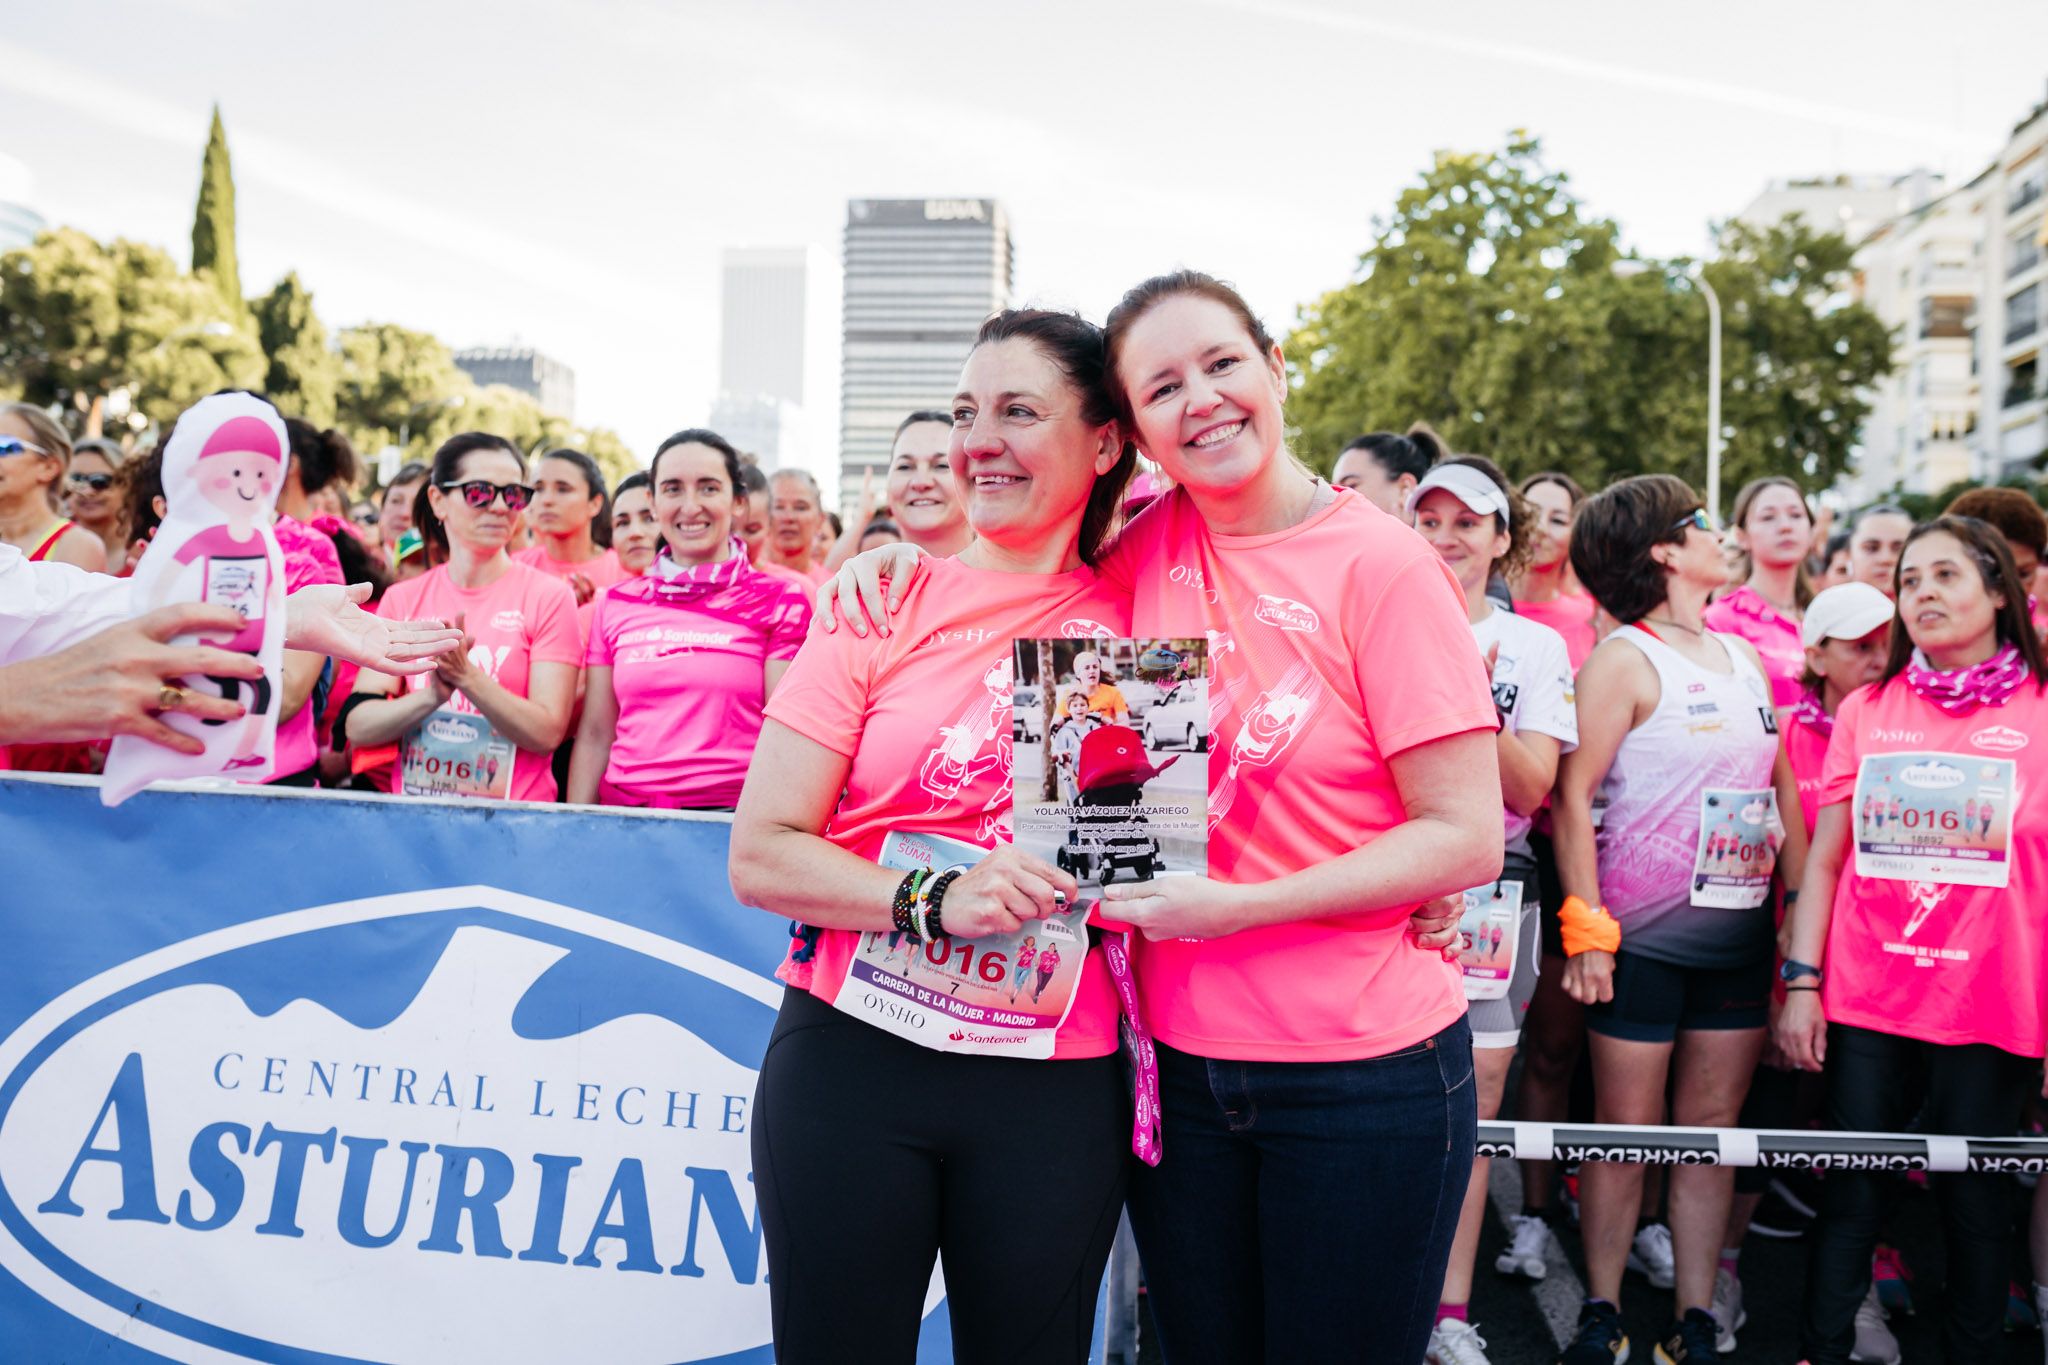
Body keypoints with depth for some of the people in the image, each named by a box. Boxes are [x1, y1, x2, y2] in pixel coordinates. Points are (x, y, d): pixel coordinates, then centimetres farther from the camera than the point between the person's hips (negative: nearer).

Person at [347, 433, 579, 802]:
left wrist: (465, 676, -17)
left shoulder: (547, 596, -1)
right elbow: (358, 727, 1)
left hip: (511, 816, -2)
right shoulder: (401, 599, 8)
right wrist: (433, 696, -15)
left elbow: (547, 734, -7)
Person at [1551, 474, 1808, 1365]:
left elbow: (1783, 792, 17)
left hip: (1740, 933, 6)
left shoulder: (1745, 658, 13)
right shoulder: (1625, 659, -7)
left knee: (1712, 1125, 9)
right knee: (1626, 1126, 3)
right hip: (1643, 935, -6)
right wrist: (1585, 927, -17)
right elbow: (1573, 796, -12)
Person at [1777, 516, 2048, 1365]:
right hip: (1864, 1002, 2)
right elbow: (1824, 858, 7)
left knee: (1973, 1200, 8)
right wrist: (1801, 983, 0)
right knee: (1850, 1192, 5)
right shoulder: (1867, 710, 7)